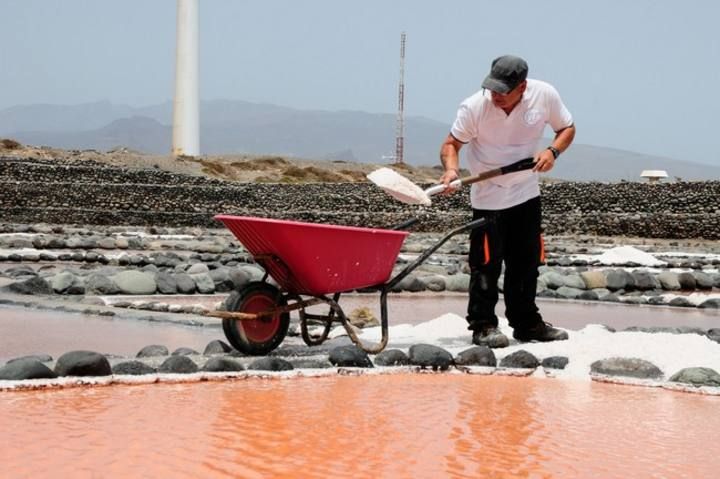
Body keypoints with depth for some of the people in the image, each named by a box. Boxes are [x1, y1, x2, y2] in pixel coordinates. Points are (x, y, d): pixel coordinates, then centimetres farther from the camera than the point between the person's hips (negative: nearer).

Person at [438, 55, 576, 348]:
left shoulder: (545, 95, -12)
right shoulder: (474, 107, -20)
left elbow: (567, 128, 3)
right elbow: (452, 143, -12)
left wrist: (552, 151, -17)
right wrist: (451, 169, -33)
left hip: (527, 194, 4)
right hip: (488, 199, -4)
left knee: (527, 262, 12)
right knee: (486, 264, -6)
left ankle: (527, 323, 24)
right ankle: (483, 326, 5)